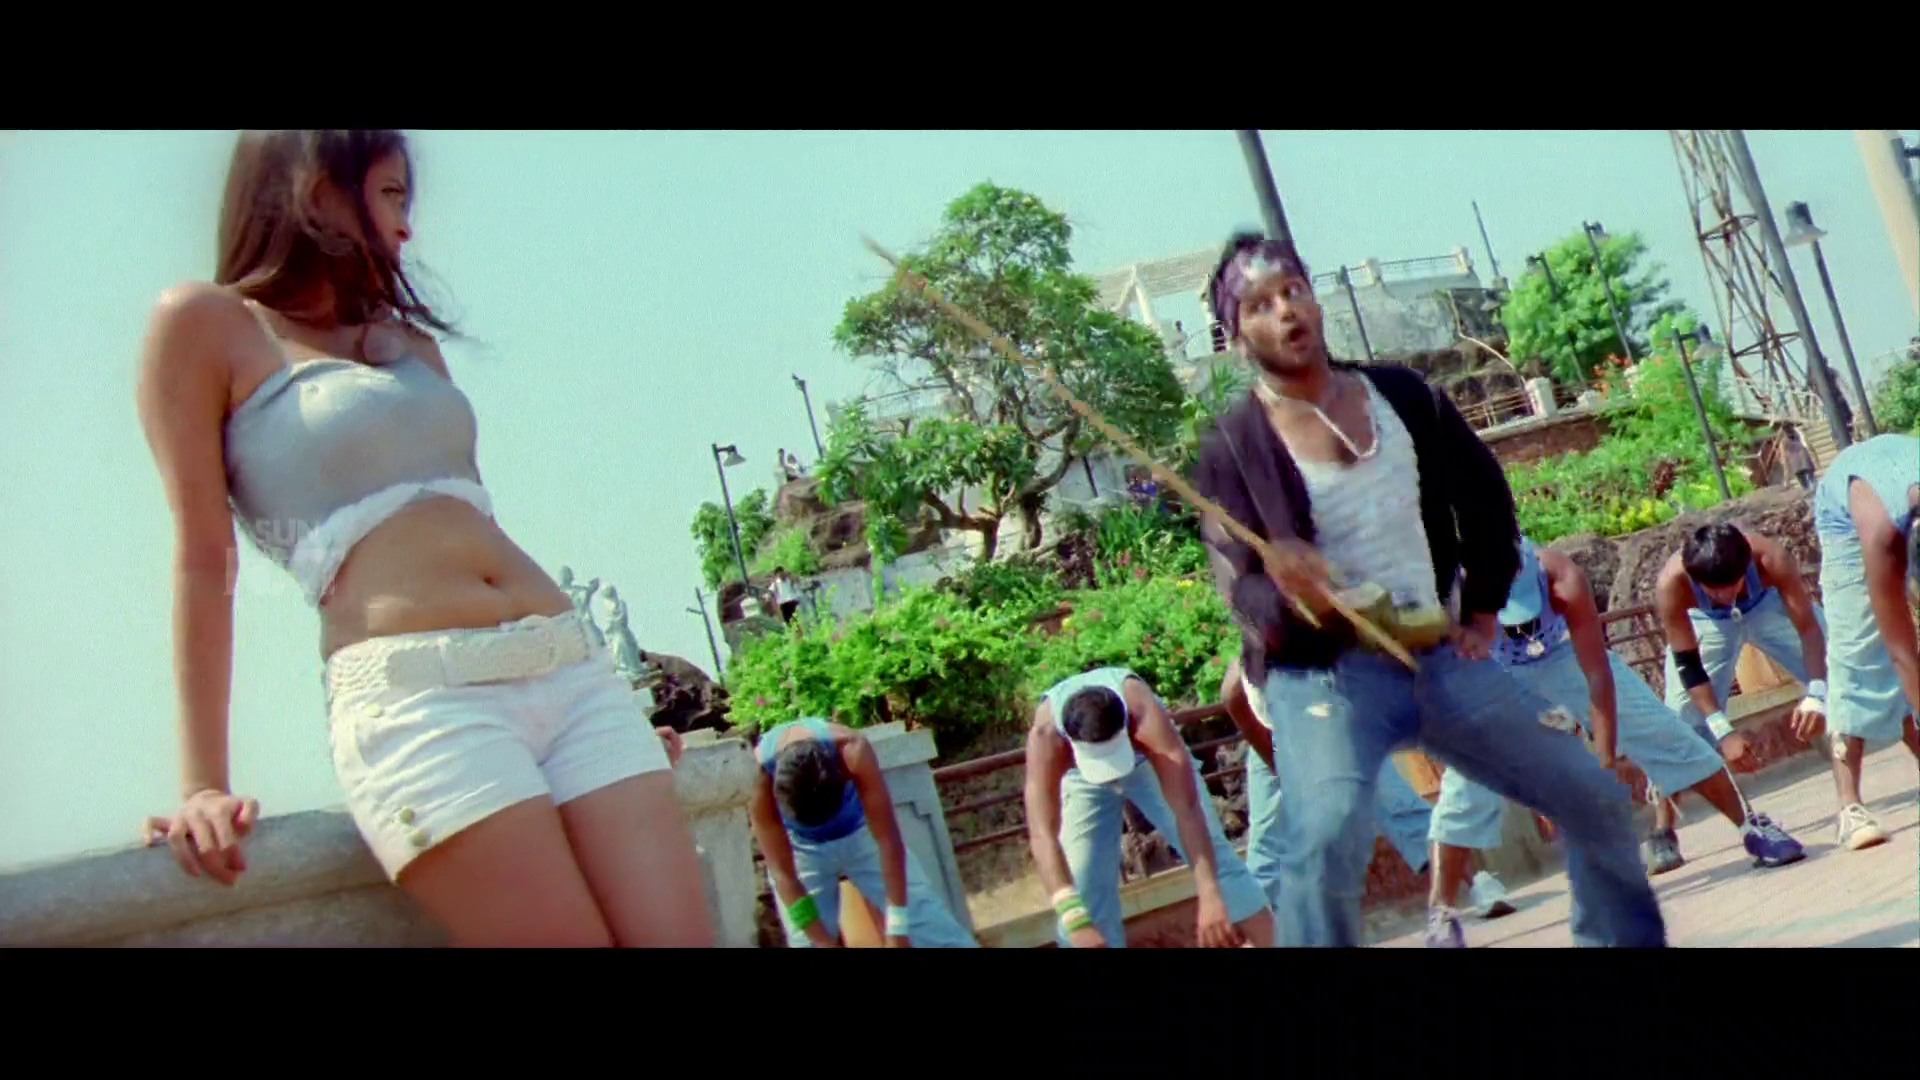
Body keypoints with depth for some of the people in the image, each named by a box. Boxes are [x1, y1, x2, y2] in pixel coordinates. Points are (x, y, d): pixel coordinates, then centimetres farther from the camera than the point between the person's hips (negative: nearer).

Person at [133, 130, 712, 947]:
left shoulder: (411, 340, 24)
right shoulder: (205, 322, 7)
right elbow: (204, 558, 2)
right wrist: (204, 781, -3)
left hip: (571, 670, 6)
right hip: (412, 694, -6)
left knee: (684, 935, -8)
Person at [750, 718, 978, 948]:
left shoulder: (851, 750, -38)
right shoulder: (760, 777, -35)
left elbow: (888, 840, -31)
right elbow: (782, 874, -28)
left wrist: (897, 928, -29)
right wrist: (825, 944, -28)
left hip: (860, 833, 0)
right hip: (803, 848, 0)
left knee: (932, 923, -6)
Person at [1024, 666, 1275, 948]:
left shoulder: (1146, 716, -45)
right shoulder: (1046, 737, -43)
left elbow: (1186, 809, -48)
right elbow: (1043, 835, -50)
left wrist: (1210, 897, -57)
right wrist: (1075, 919, -61)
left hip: (1149, 757, 0)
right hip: (1081, 776, 1)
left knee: (1212, 853, -8)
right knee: (1084, 888, -3)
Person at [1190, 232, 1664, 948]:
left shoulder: (1403, 394, 7)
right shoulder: (1233, 450, -7)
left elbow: (1485, 495, 19)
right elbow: (1241, 589, -13)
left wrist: (1484, 608, 14)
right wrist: (1292, 598, -35)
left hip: (1443, 660, 5)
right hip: (1323, 675, -5)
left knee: (1596, 801, 10)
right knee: (1327, 842, -31)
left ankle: (1630, 938, 33)